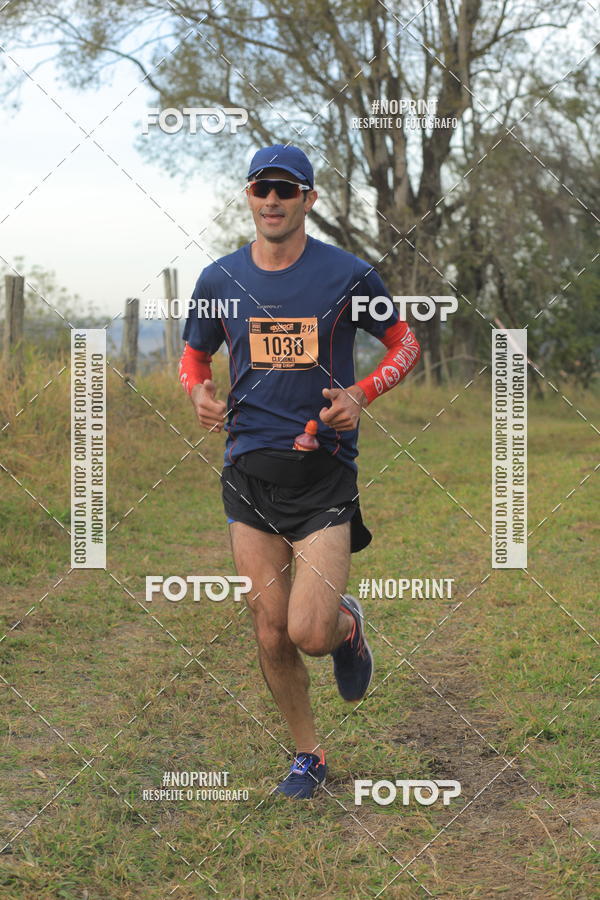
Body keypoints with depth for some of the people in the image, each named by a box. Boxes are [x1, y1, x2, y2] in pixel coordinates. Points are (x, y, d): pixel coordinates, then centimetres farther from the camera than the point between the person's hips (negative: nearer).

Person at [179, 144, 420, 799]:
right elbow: (194, 354, 20)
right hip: (248, 470, 3)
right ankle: (307, 756, 24)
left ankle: (347, 623, 25)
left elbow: (404, 343, 8)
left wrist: (360, 394, -10)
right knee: (270, 633, 4)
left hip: (324, 470, -3)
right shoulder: (219, 280, 6)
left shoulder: (348, 275, -3)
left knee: (309, 633, -12)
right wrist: (199, 391, -3)